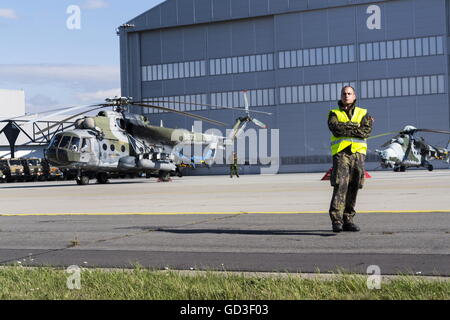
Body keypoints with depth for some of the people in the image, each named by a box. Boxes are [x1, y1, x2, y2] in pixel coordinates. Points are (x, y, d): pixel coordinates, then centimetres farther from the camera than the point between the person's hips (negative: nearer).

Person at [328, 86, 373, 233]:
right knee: (340, 185, -16)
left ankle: (348, 220, 10)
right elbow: (335, 128, -9)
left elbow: (366, 131, -3)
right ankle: (336, 220, -20)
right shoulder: (334, 113, 12)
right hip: (341, 153, -3)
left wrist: (345, 129, -7)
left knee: (353, 187, 3)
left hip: (358, 153, 3)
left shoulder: (363, 113, 15)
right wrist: (356, 126, -7)